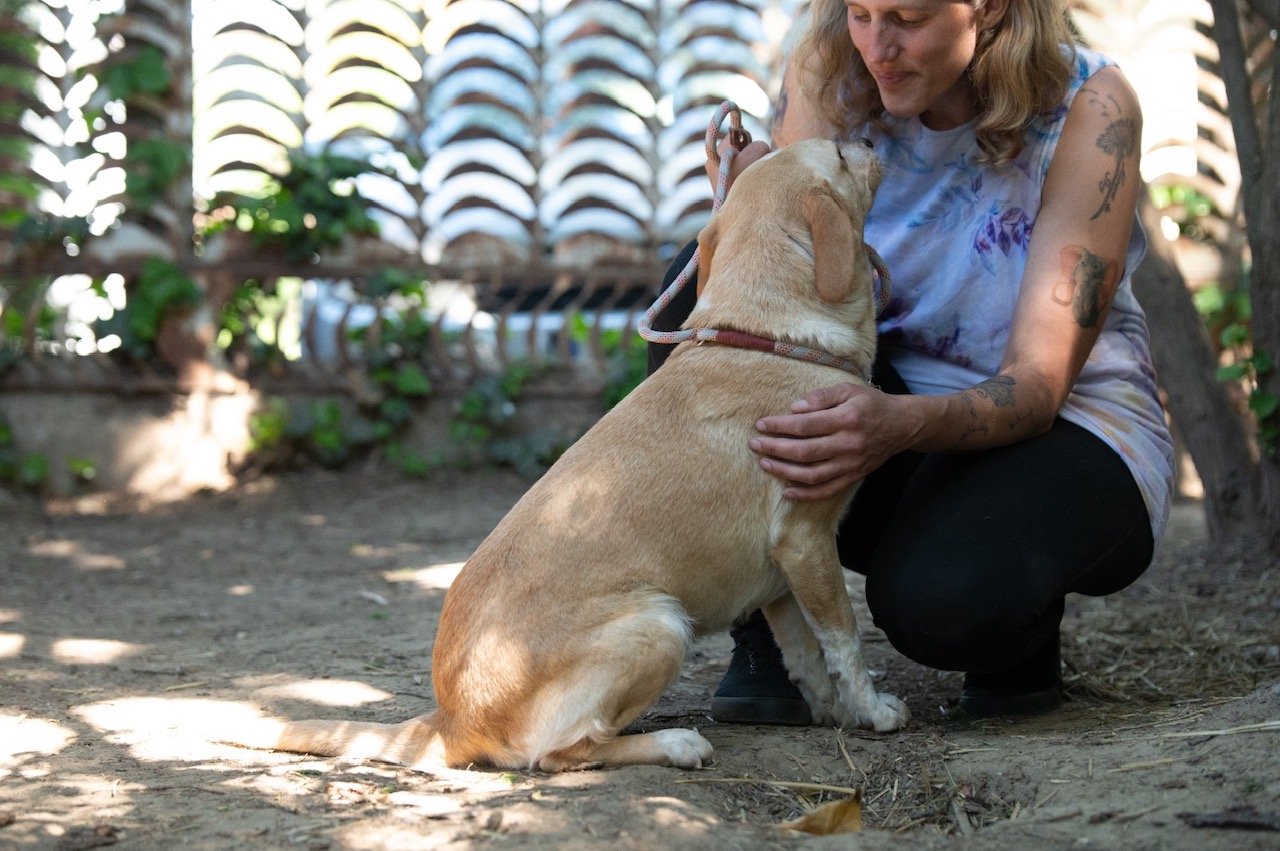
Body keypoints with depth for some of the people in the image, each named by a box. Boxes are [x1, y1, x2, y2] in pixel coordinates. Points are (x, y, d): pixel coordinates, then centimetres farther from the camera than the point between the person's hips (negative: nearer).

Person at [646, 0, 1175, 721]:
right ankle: (765, 634, -17)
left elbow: (1037, 383, -23)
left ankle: (1023, 632, 2)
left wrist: (902, 423, -43)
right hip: (874, 394, 4)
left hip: (1065, 427, -4)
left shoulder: (1089, 107, -18)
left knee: (940, 602, -37)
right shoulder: (827, 71, -9)